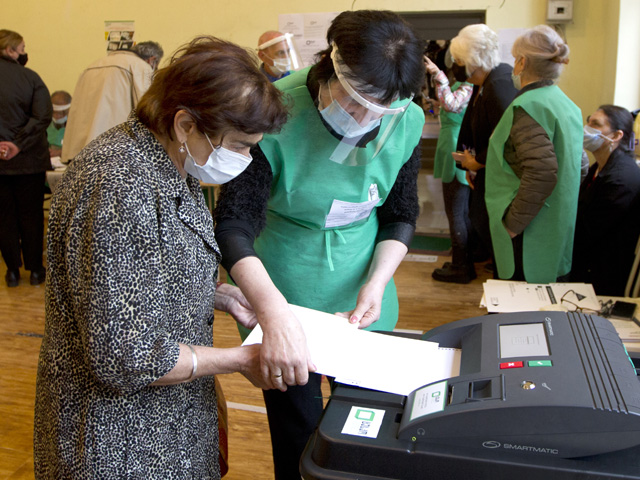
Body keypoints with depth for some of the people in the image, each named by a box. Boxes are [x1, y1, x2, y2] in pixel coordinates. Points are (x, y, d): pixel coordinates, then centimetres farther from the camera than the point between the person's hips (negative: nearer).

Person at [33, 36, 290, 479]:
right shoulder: (118, 189, -31)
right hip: (122, 433, -8)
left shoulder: (171, 165, -1)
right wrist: (241, 360, -19)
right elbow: (125, 357, -29)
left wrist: (218, 295, -2)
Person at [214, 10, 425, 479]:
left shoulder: (407, 122, -10)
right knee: (298, 439, 11)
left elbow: (401, 216, 3)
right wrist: (277, 315, -40)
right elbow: (234, 224, -26)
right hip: (284, 296, -3)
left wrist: (377, 282, -14)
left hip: (362, 300, 4)